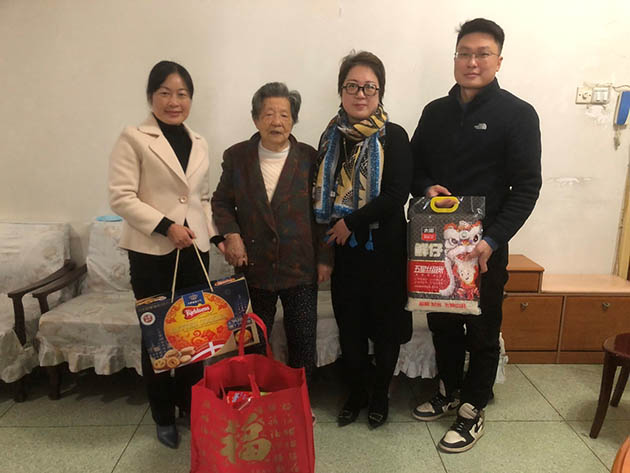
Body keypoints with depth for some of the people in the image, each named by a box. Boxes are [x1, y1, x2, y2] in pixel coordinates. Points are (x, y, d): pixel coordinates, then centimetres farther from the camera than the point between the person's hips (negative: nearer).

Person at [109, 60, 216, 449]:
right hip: (151, 251, -4)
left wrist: (215, 232, 6)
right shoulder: (134, 139, -3)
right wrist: (166, 226, -17)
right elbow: (121, 197, -10)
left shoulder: (199, 143, 14)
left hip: (194, 250, 4)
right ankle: (164, 417, 22)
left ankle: (192, 407, 26)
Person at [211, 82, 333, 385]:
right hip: (254, 267, 2)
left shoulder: (309, 158, -3)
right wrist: (230, 234, -8)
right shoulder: (236, 156, 1)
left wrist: (324, 258, -3)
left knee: (303, 345, 8)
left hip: (301, 268, -1)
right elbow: (221, 202, 9)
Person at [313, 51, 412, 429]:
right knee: (349, 323, 12)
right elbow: (322, 193, 9)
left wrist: (351, 222, -14)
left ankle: (380, 395, 32)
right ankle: (357, 393, 33)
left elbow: (397, 195, -16)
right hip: (343, 247, 4)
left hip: (384, 246, -3)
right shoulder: (332, 136, 5)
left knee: (385, 323, 10)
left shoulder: (394, 137, -7)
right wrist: (327, 241, -1)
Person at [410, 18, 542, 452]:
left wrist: (492, 240, -19)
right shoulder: (436, 111, 7)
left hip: (485, 247, -4)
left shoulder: (518, 114, -6)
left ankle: (473, 410, 28)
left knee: (482, 331, 9)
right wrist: (426, 188, -9)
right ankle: (449, 392, 38)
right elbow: (413, 168, 14)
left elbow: (527, 187, -10)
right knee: (442, 323, 16)